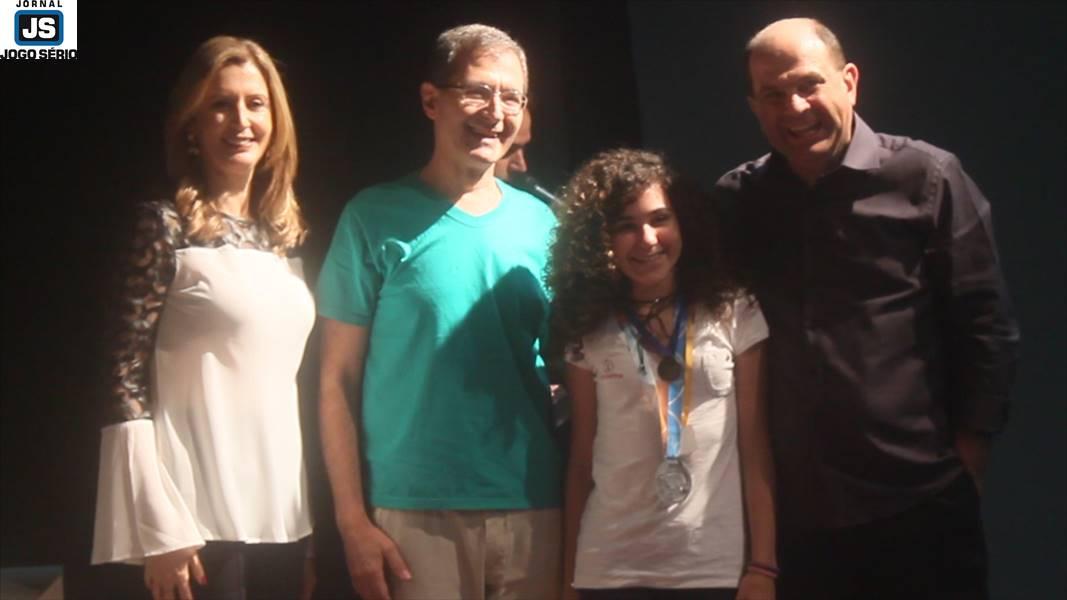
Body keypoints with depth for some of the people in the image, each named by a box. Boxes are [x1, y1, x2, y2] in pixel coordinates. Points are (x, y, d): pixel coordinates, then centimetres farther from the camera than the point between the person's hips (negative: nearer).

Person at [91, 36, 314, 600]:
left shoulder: (284, 234, 11)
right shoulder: (165, 226, -7)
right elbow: (126, 382, -11)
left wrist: (315, 513, 12)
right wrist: (161, 527, -17)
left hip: (281, 516, 6)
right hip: (200, 519, -6)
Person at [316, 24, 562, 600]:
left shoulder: (541, 223, 8)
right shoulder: (377, 217, -2)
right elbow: (338, 380, -2)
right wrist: (352, 518, -9)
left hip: (535, 508, 3)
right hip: (416, 512, -3)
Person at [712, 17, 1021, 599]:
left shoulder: (925, 176, -5)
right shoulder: (736, 200, 5)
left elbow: (985, 323, -2)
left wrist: (969, 447, -4)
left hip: (921, 504, -3)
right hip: (794, 510, 3)